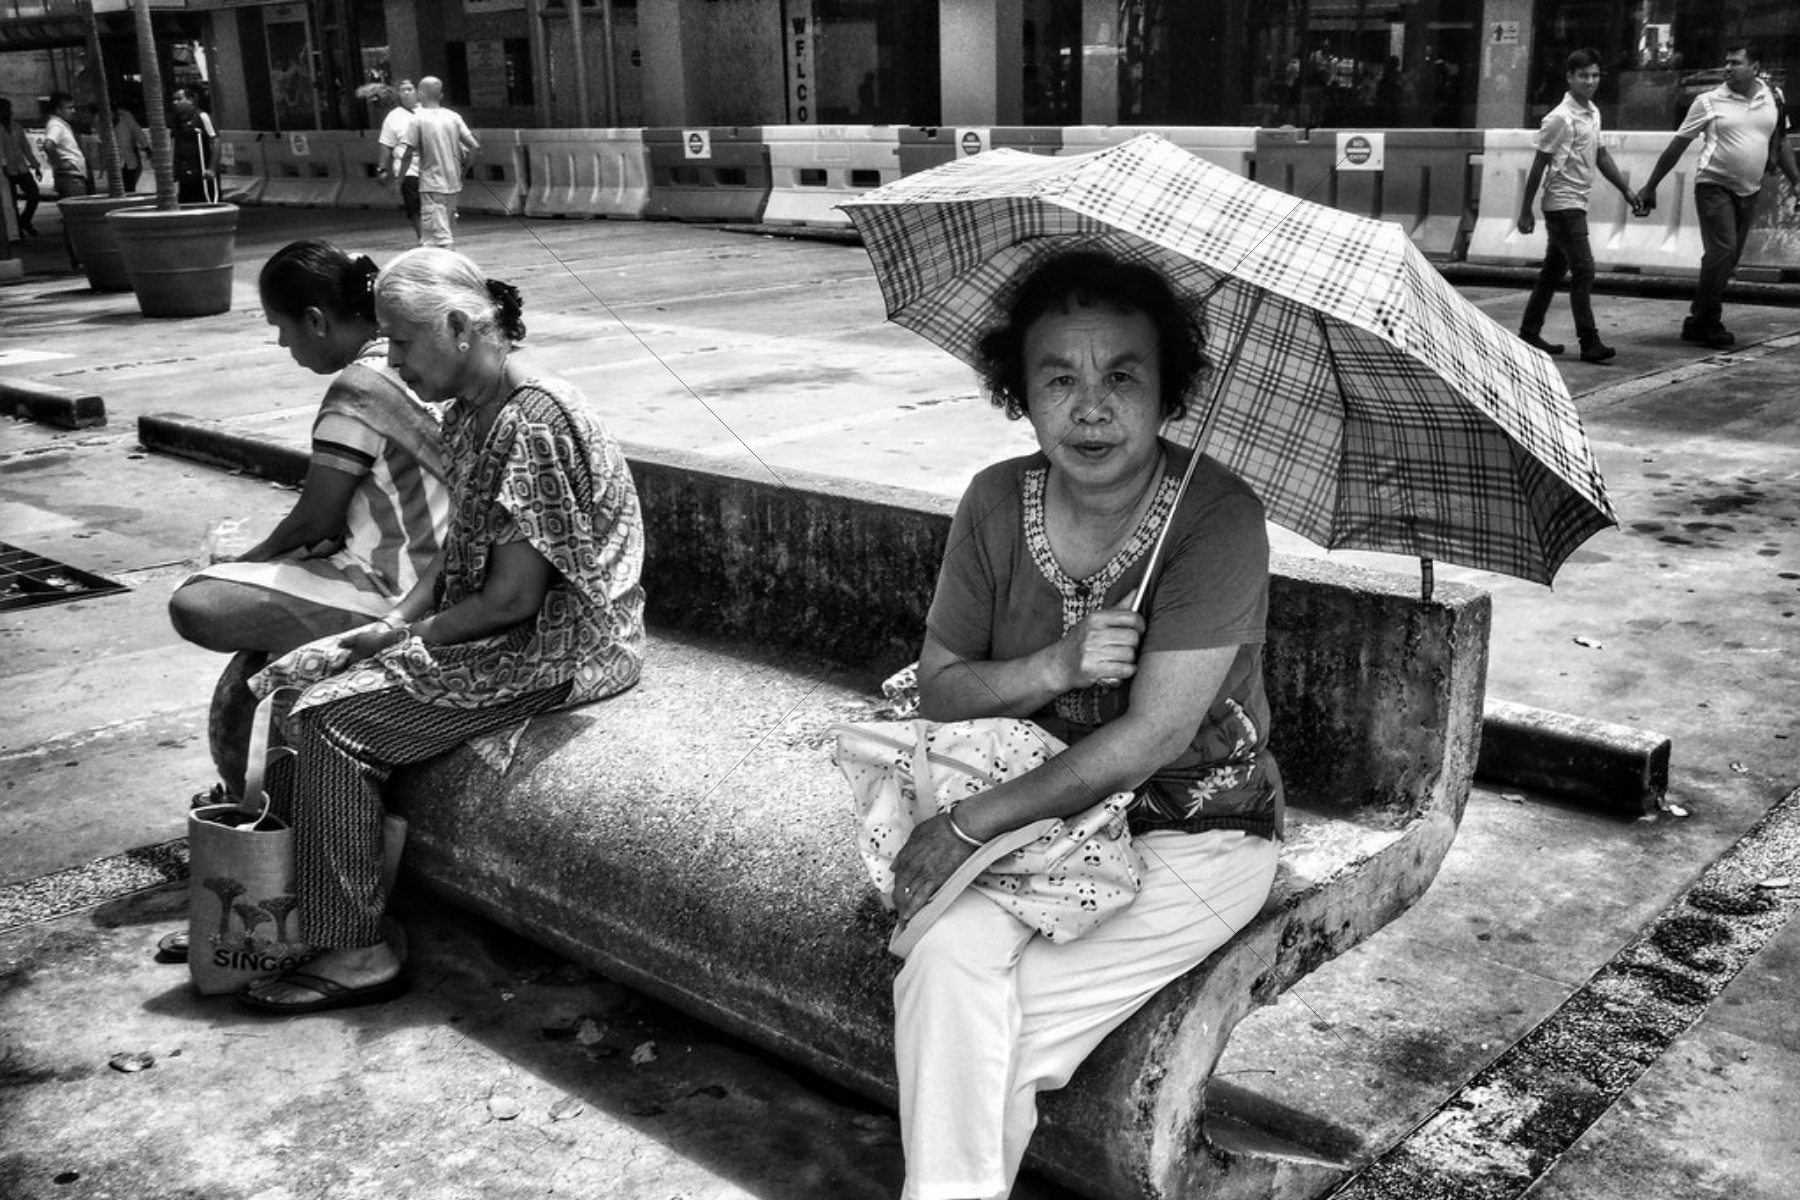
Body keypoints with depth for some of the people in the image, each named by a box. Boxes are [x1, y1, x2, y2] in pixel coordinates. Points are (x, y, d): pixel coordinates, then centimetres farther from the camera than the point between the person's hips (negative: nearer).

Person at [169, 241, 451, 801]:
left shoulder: (357, 388, -19)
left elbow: (315, 518, -14)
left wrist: (248, 560, 6)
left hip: (388, 598, -10)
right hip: (431, 580, 10)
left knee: (193, 606, -14)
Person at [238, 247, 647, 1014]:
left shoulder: (533, 422, -22)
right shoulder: (472, 411, 10)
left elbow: (514, 597, -23)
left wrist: (405, 639, -11)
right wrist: (399, 619, -1)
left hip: (555, 649, -10)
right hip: (496, 632, 10)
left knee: (331, 720, -15)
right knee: (308, 682, 7)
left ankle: (354, 953, -4)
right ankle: (286, 898, 16)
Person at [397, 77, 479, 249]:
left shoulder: (418, 119, -7)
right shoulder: (453, 117, 4)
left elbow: (408, 154, -9)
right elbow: (474, 146, -1)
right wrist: (462, 167, 11)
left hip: (431, 184, -5)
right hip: (452, 183, 5)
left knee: (439, 234, -7)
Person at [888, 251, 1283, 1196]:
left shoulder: (1218, 518, -20)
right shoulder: (997, 502, -4)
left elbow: (1152, 736, -23)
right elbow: (938, 690, 1)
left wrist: (968, 826, -20)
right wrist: (1056, 667, -20)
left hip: (1192, 834, -4)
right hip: (1039, 807, 4)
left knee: (975, 1036, -19)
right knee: (948, 961, -25)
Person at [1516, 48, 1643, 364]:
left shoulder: (1593, 112, 12)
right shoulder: (1560, 118, -14)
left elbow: (1600, 155, 22)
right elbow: (1539, 164, -13)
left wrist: (1625, 189, 20)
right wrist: (1526, 211, -12)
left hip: (1576, 203, 9)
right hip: (1563, 204, -9)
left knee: (1553, 272, 13)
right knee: (1583, 270, -13)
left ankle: (1529, 333, 21)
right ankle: (1589, 343, -13)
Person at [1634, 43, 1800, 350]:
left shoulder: (1773, 98, 7)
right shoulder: (1709, 102, -4)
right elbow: (1676, 146, 0)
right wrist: (1650, 186, 0)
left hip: (1749, 192, 5)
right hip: (1714, 186, -5)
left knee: (1728, 260, 6)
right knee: (1722, 250, -17)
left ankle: (1698, 323, 15)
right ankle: (1706, 323, -7)